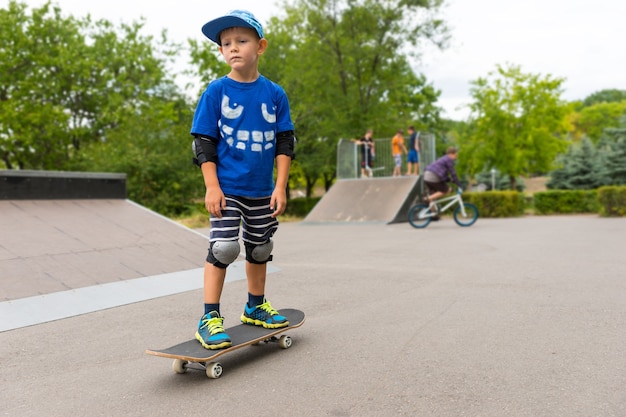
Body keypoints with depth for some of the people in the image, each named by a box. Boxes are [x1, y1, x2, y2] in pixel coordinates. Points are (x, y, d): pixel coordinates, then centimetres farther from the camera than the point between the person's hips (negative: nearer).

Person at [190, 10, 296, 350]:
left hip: (262, 191, 4)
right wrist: (212, 186, -12)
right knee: (223, 248, -11)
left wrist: (280, 186, -3)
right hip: (226, 189, -3)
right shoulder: (216, 91, -5)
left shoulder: (274, 94, 2)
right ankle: (209, 318, 1)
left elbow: (284, 142, 4)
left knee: (260, 249, 15)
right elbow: (203, 142, -5)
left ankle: (255, 307, 33)